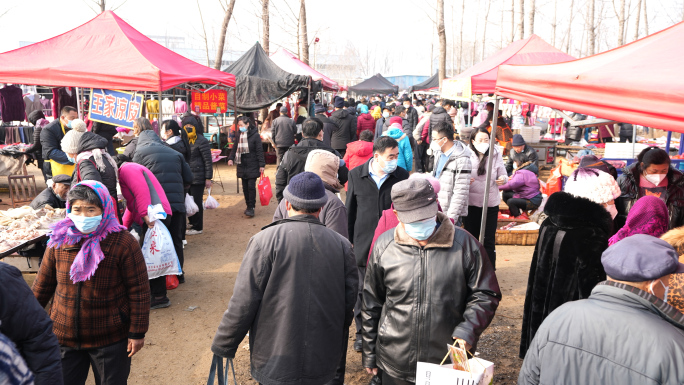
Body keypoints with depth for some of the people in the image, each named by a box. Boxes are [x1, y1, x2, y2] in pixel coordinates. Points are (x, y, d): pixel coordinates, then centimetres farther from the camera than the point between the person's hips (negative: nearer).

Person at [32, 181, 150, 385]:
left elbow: (139, 291, -14)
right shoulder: (59, 241, -4)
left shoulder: (124, 243, -17)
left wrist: (137, 332, -12)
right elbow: (43, 284, 9)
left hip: (110, 340, -3)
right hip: (64, 336, 4)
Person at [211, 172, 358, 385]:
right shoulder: (342, 245, -2)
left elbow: (243, 302, -13)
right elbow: (350, 301, 4)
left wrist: (223, 346, 0)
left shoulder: (265, 240, -13)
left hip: (275, 364, -3)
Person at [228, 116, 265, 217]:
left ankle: (251, 207, 0)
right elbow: (234, 148, 14)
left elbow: (259, 151, -8)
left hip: (252, 165, -5)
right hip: (242, 165, 5)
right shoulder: (239, 135, 7)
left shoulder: (255, 135, -8)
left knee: (251, 186, -8)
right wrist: (231, 158, -2)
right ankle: (248, 205, 20)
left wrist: (261, 165, -11)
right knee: (245, 187, 9)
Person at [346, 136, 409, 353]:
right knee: (362, 291, 9)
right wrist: (349, 240, 5)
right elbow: (350, 210, 6)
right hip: (363, 244, 0)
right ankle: (362, 332, 26)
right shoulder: (356, 175, 0)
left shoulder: (401, 176, 1)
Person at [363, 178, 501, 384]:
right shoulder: (384, 246, -5)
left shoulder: (465, 245, -9)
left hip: (450, 364, -1)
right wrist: (369, 353, 9)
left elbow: (486, 295, 0)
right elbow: (371, 304, 4)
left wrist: (468, 330, -16)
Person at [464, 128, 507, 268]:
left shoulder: (496, 155, 1)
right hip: (471, 202, 0)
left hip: (491, 203, 1)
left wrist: (503, 179, -18)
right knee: (471, 236, 10)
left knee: (489, 239, 4)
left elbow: (503, 175, 5)